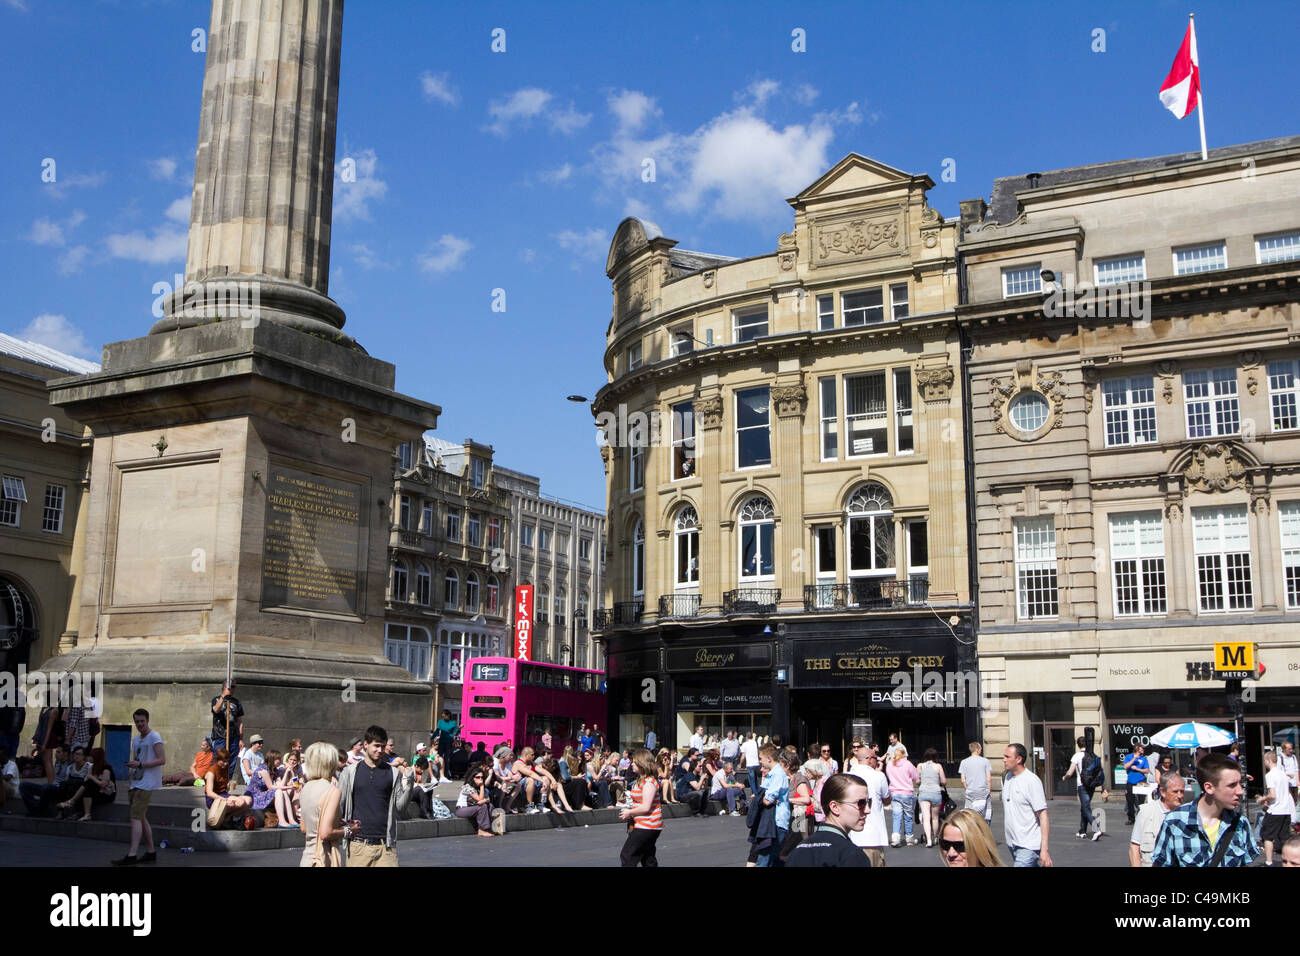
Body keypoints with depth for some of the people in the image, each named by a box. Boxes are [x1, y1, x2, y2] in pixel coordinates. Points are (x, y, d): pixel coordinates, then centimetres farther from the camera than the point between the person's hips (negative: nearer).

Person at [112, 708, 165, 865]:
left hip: (147, 784, -9)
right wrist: (131, 765, 7)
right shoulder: (136, 740, 18)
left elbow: (162, 760, -16)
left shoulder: (154, 737, -8)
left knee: (136, 817, -14)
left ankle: (131, 855, -17)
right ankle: (151, 852, 19)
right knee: (141, 818, 11)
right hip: (136, 783, 9)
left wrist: (140, 764, -20)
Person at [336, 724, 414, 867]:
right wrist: (345, 827, -7)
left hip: (385, 844, 0)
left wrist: (407, 788, -11)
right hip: (358, 843, 0)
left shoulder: (393, 773, 7)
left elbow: (399, 806, 6)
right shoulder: (351, 772, 6)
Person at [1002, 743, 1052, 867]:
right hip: (1011, 843, 8)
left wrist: (1044, 849, -20)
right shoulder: (1006, 777, 9)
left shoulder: (1032, 781, -13)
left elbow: (1043, 815, -16)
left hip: (1028, 846, -7)